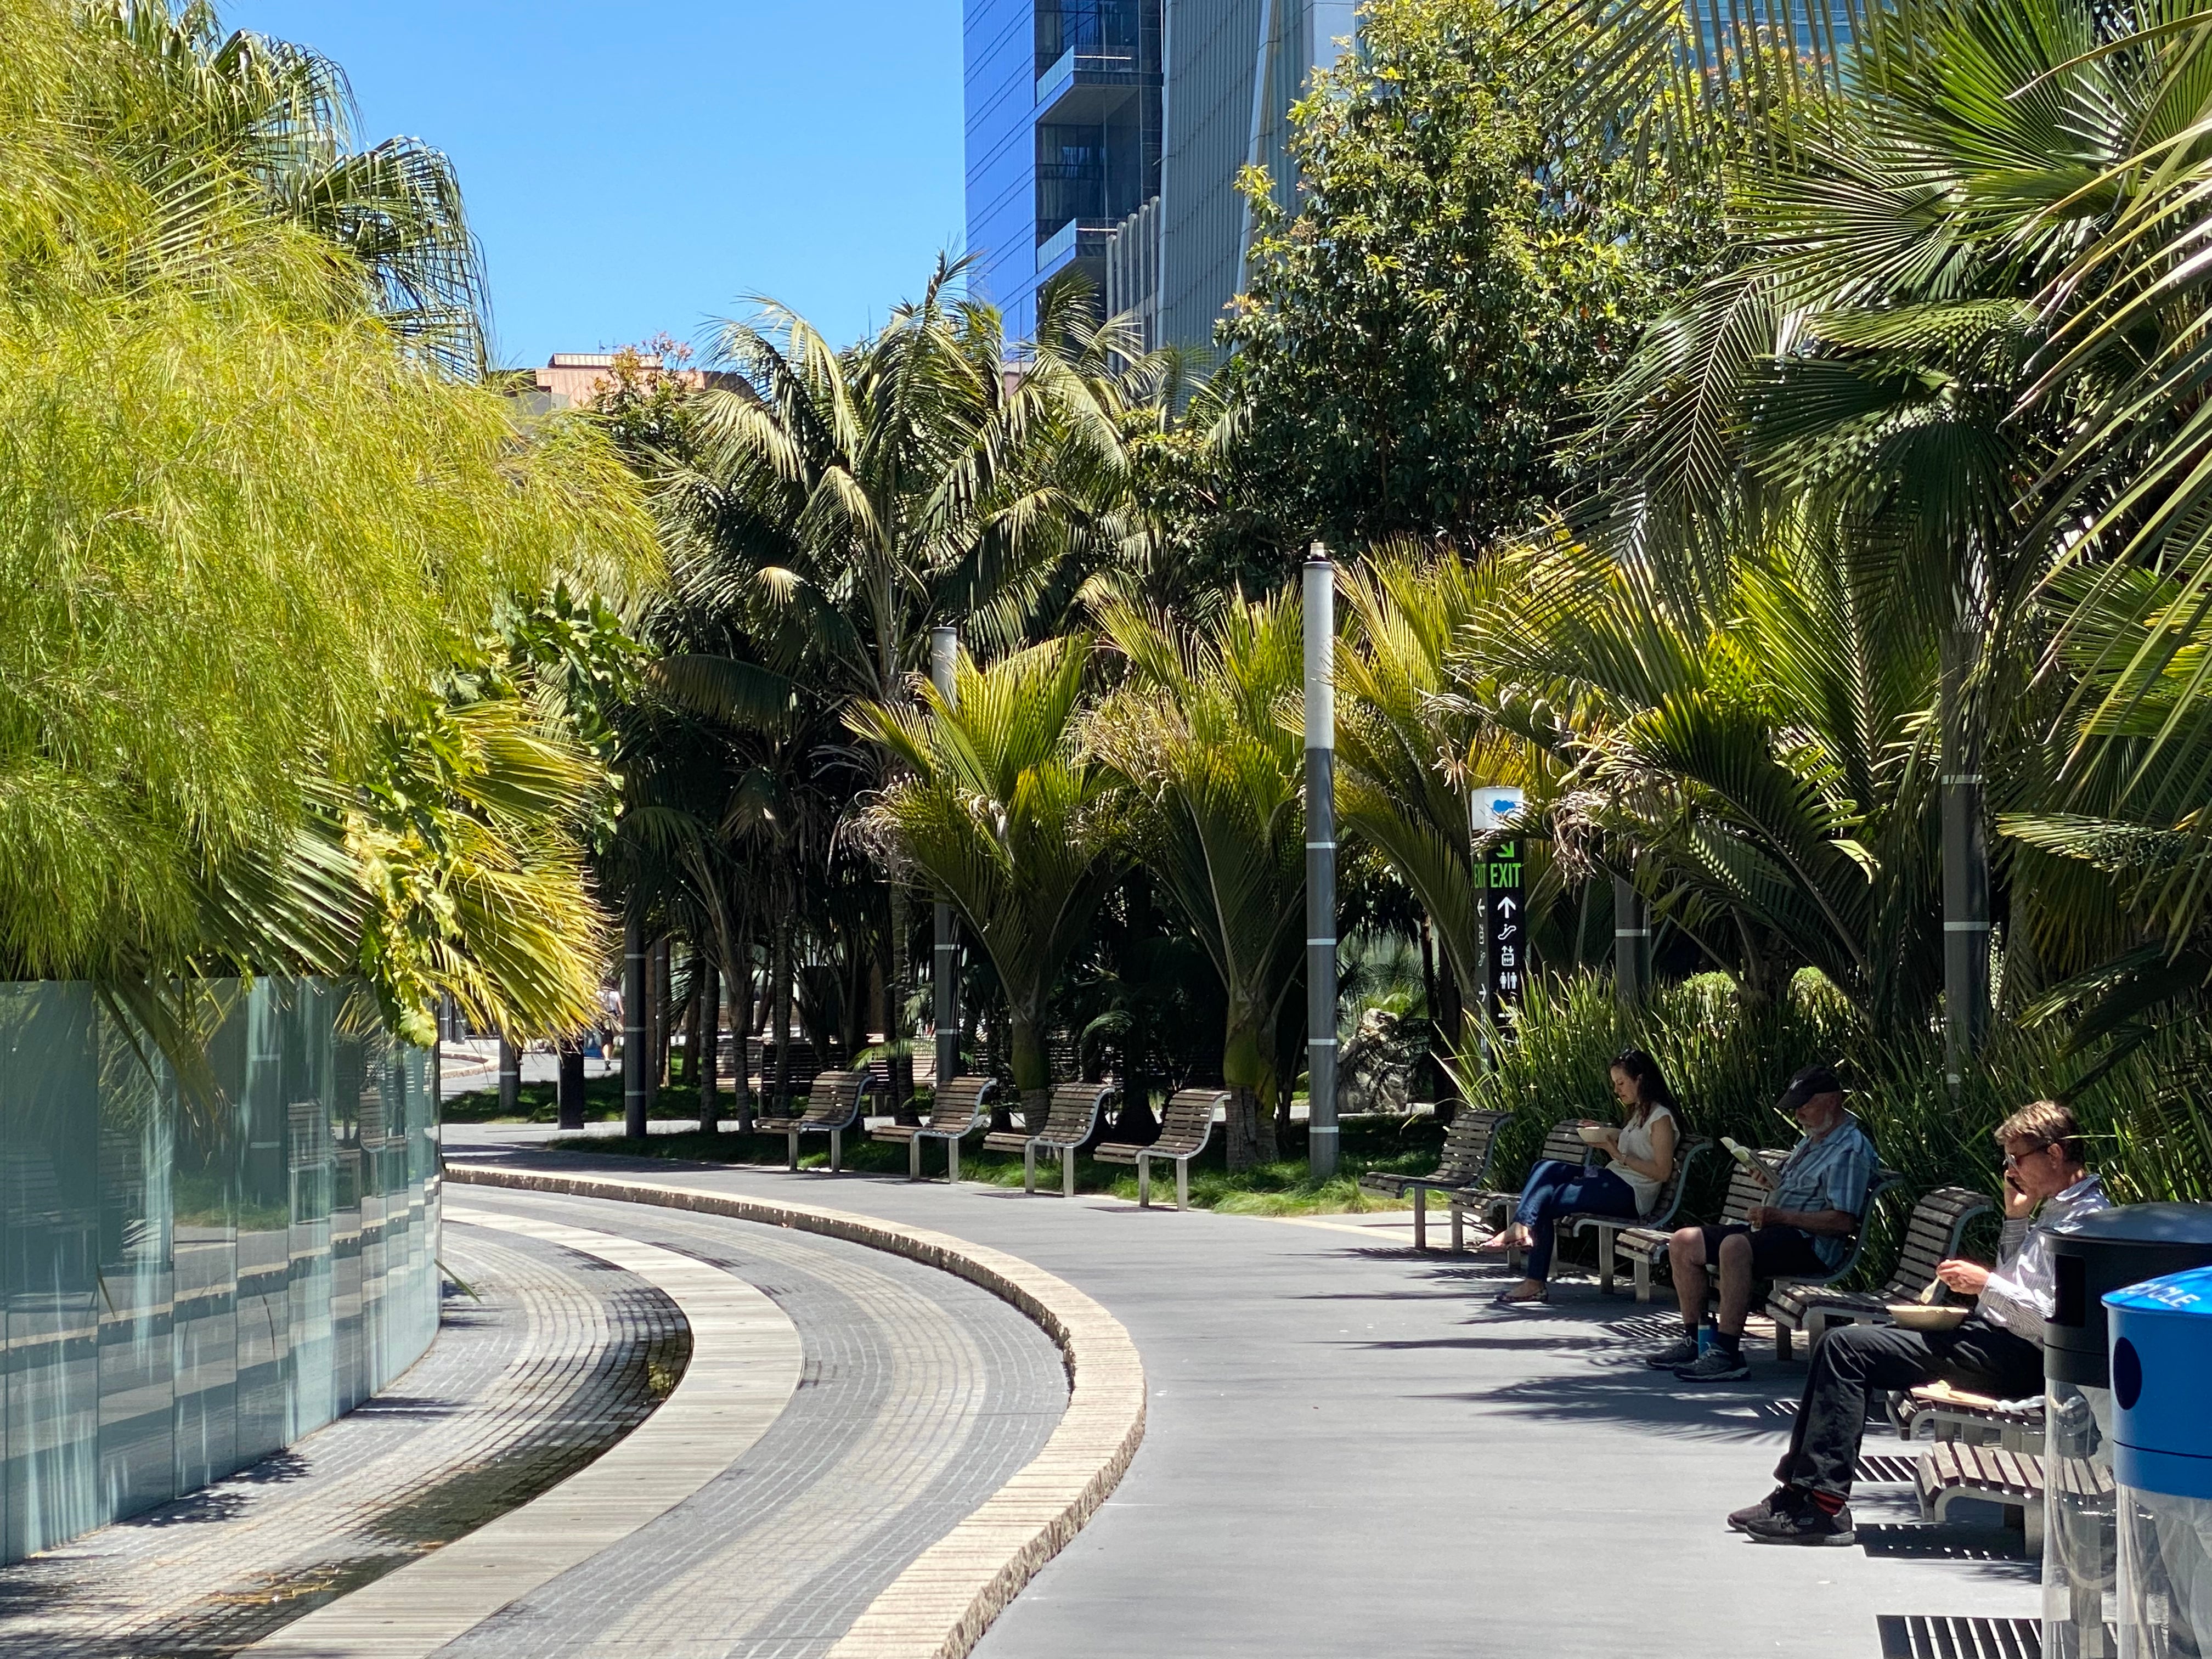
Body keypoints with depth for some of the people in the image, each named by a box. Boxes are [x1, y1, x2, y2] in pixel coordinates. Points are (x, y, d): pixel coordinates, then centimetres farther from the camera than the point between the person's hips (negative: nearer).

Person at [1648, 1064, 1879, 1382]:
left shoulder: (1851, 1149, -10)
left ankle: (1728, 1354, -38)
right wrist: (1773, 1180, 7)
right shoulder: (1813, 1139, 22)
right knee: (1684, 1242, 2)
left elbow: (1843, 1221, -20)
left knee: (1735, 1246, -37)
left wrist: (1779, 1217, -20)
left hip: (1811, 1245, -11)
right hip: (1774, 1229, 11)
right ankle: (1693, 1340, 2)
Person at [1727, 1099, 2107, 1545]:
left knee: (1847, 1348, -16)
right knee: (1845, 1343, 10)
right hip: (1994, 1336, 11)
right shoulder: (2054, 1210, 17)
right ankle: (1799, 1486, 7)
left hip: (2016, 1356, -11)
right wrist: (2016, 1218, 13)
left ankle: (1823, 1505, -16)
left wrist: (1985, 1285, -19)